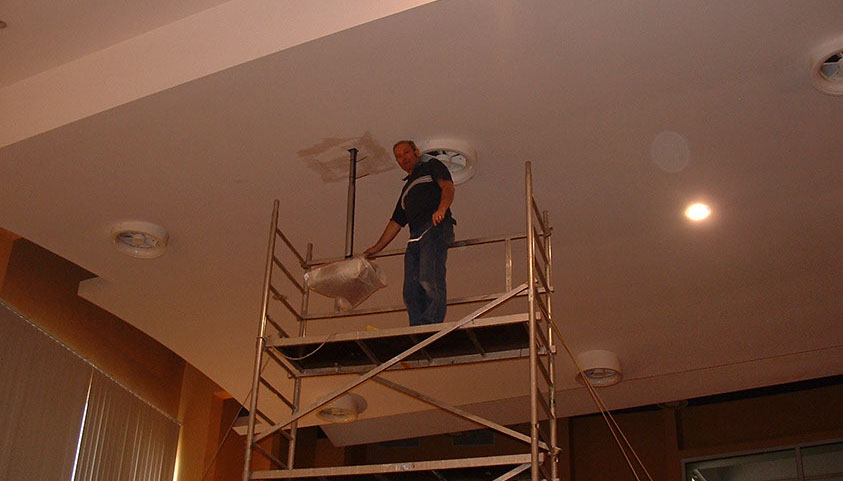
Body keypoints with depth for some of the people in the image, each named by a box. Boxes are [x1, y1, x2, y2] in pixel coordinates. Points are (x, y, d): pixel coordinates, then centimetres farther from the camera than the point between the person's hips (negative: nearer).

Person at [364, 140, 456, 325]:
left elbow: (448, 187, 0)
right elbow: (396, 222, 35)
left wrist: (441, 208, -21)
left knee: (429, 279, -24)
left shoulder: (431, 166, 19)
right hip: (415, 237, 7)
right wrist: (377, 248, 29)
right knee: (411, 292, -9)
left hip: (435, 228, -7)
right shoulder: (407, 188, 37)